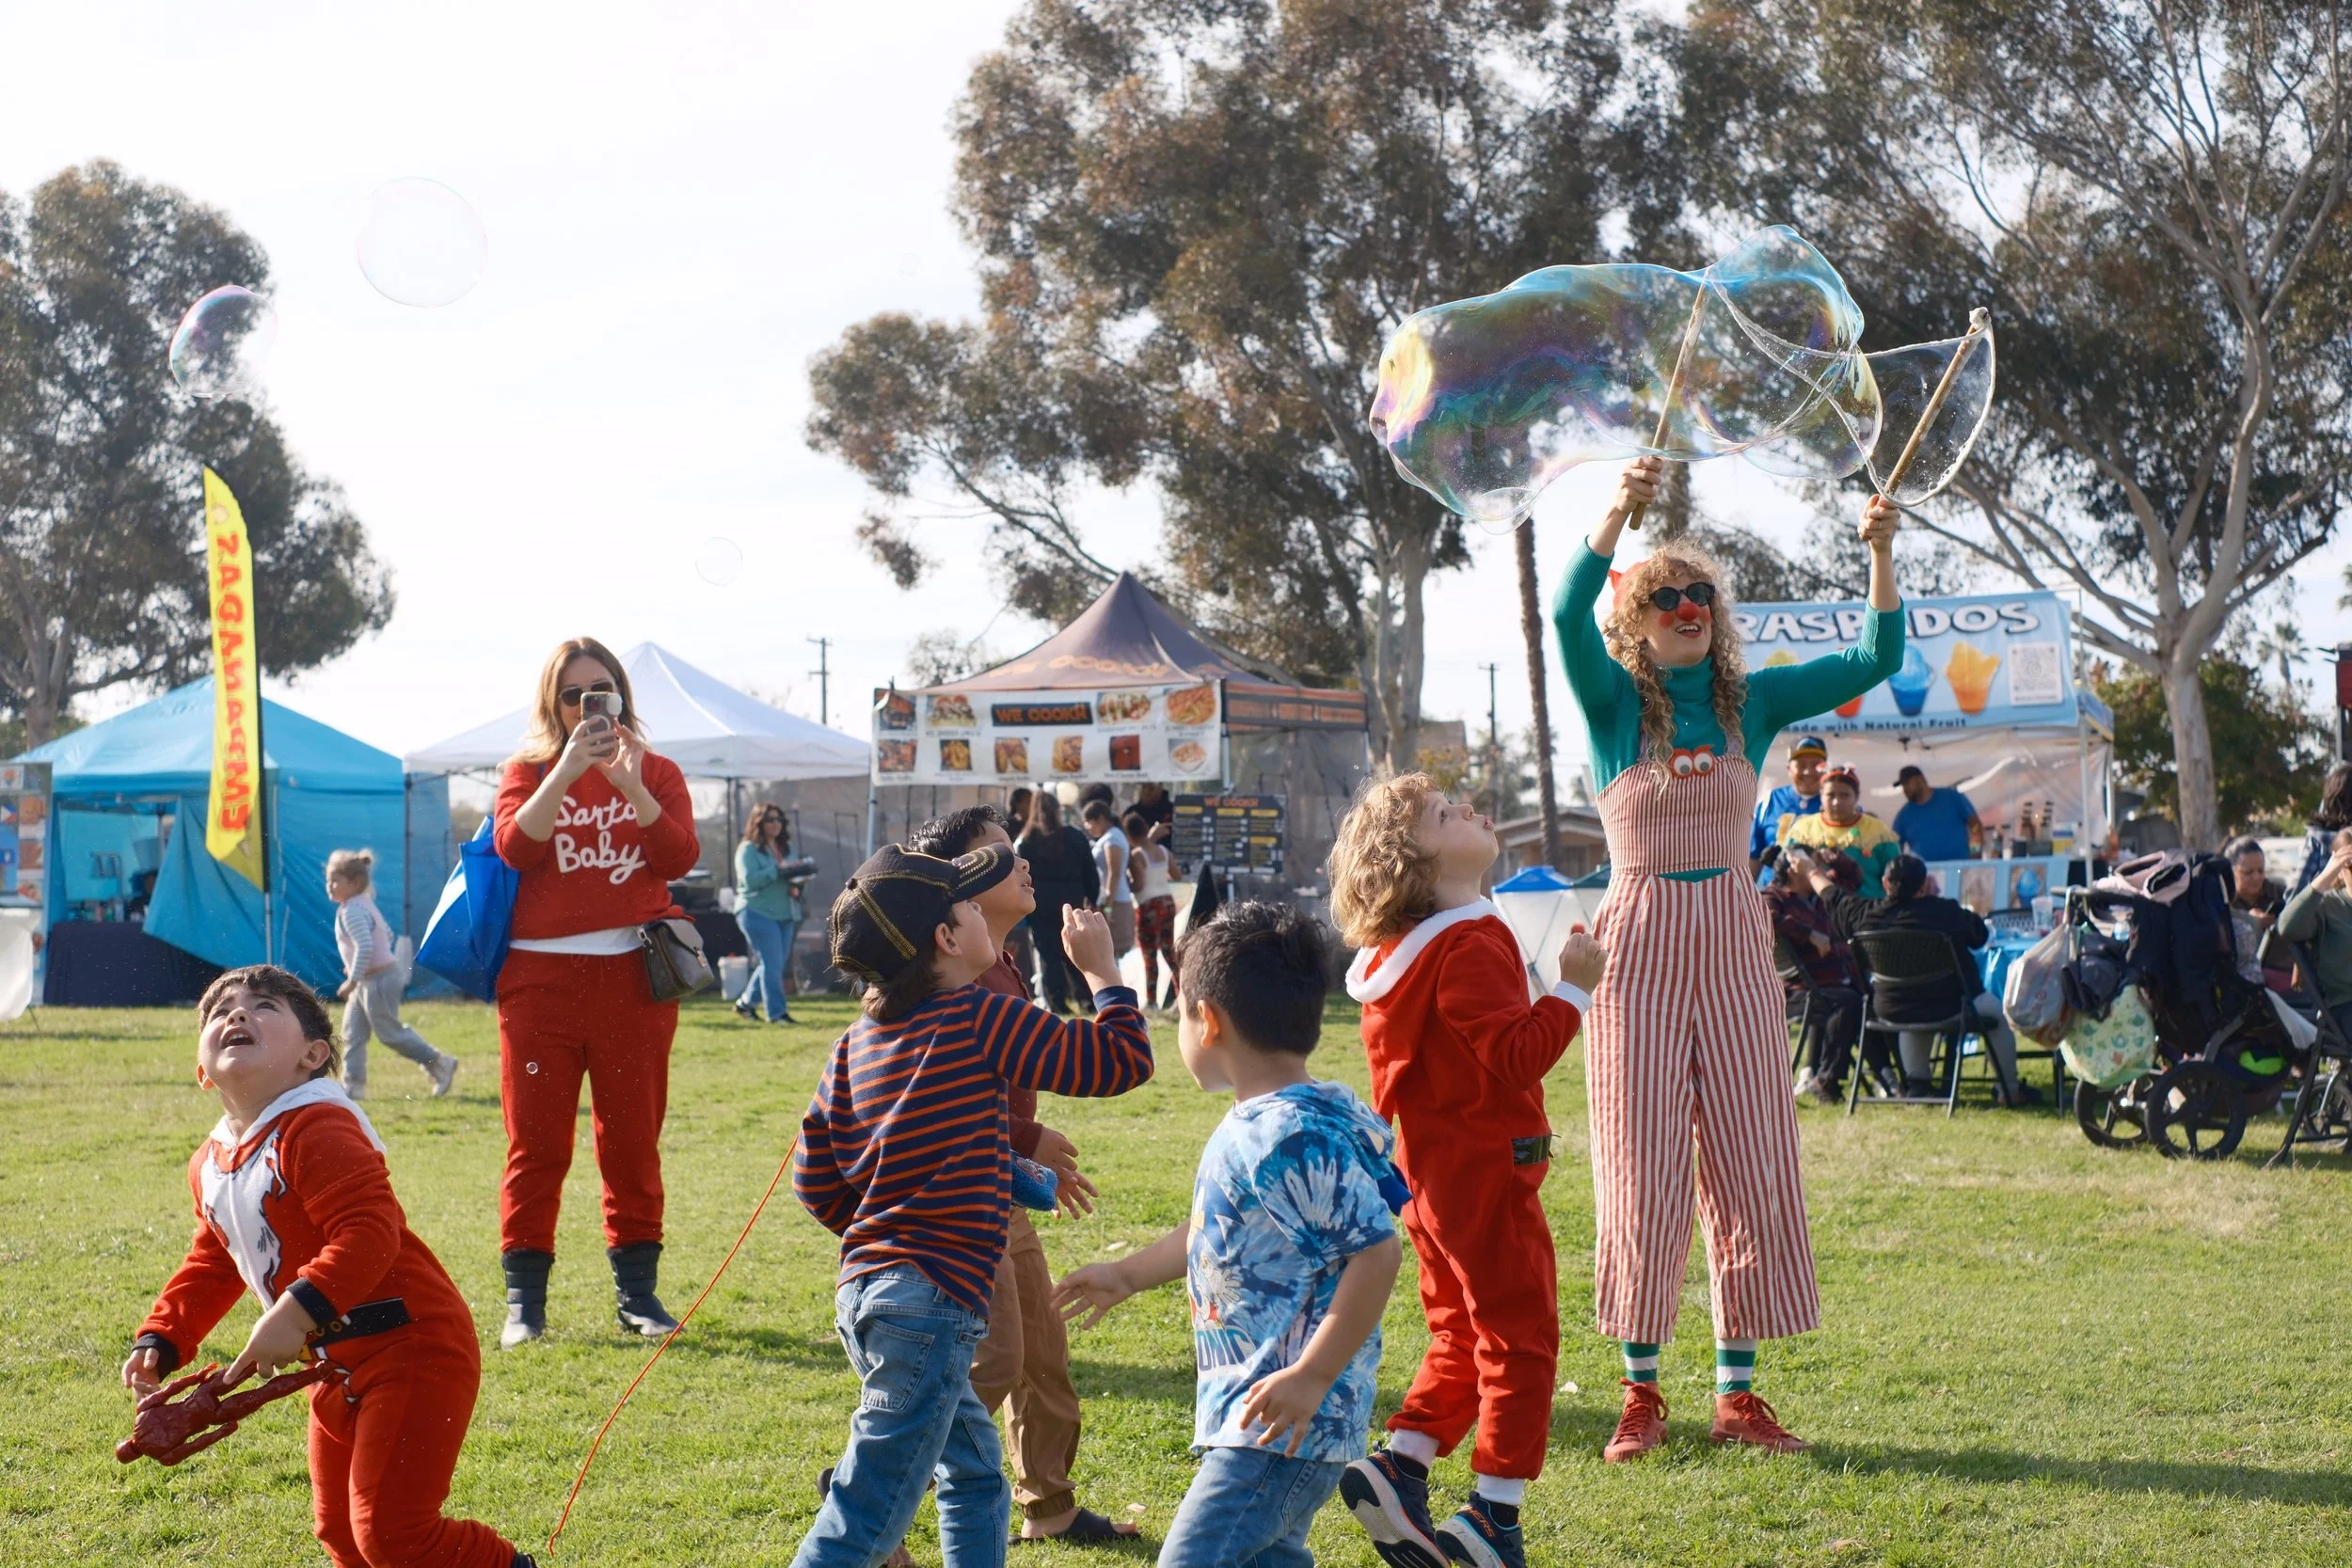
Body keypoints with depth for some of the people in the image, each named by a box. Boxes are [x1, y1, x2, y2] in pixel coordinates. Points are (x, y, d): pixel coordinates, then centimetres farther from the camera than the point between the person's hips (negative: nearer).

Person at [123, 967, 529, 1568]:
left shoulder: (316, 1129, -20)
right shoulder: (209, 1166, 10)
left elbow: (371, 1232, -31)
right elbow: (213, 1262, 24)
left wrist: (296, 1315, -36)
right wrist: (159, 1341, 13)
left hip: (410, 1350, -10)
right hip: (337, 1369, 10)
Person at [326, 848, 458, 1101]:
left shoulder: (351, 912, -20)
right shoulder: (365, 905, 12)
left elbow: (365, 947, -32)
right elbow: (387, 934, 22)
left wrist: (352, 980, -27)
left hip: (378, 980, -11)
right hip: (367, 981, 11)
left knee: (389, 1031, -1)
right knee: (352, 1032, 9)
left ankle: (439, 1063, 7)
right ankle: (353, 1084, 10)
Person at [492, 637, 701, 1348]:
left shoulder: (657, 773, 10)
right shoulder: (529, 772, 8)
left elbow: (680, 857, -7)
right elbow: (514, 846, -12)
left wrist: (629, 783, -17)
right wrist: (569, 769, -20)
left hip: (632, 979, 1)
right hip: (541, 980, -1)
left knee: (633, 1141, 4)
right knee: (536, 1144, -2)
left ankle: (636, 1290, 12)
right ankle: (524, 1300, 1)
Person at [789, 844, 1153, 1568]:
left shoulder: (856, 1044, 9)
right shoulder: (983, 1020, -11)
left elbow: (817, 1179, 12)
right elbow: (1119, 1061, -6)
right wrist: (1101, 968, 7)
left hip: (868, 1287, 9)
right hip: (930, 1302, -9)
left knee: (975, 1474, 23)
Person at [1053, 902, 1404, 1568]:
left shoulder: (1300, 1137, -21)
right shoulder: (1247, 1127, 11)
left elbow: (1377, 1251, -25)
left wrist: (1312, 1376, -26)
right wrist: (1127, 1275, 36)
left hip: (1285, 1420, -11)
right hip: (1245, 1411, 11)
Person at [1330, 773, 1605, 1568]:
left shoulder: (1398, 953, 10)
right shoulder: (1470, 947, -19)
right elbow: (1516, 1055, -26)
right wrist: (1572, 989, -20)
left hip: (1435, 1171, 9)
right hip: (1488, 1172, -9)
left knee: (1463, 1337, 19)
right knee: (1520, 1339, 0)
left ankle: (1400, 1466, 9)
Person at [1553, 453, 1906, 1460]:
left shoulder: (1752, 700, 8)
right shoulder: (1614, 700, -1)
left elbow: (1875, 660, 2)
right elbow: (1570, 612, -21)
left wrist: (1881, 554, -12)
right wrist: (1618, 516, -36)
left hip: (1735, 945, 3)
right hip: (1639, 945, -3)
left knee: (1753, 1167, 2)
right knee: (1643, 1170, -1)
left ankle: (1738, 1392, 11)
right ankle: (1641, 1392, 10)